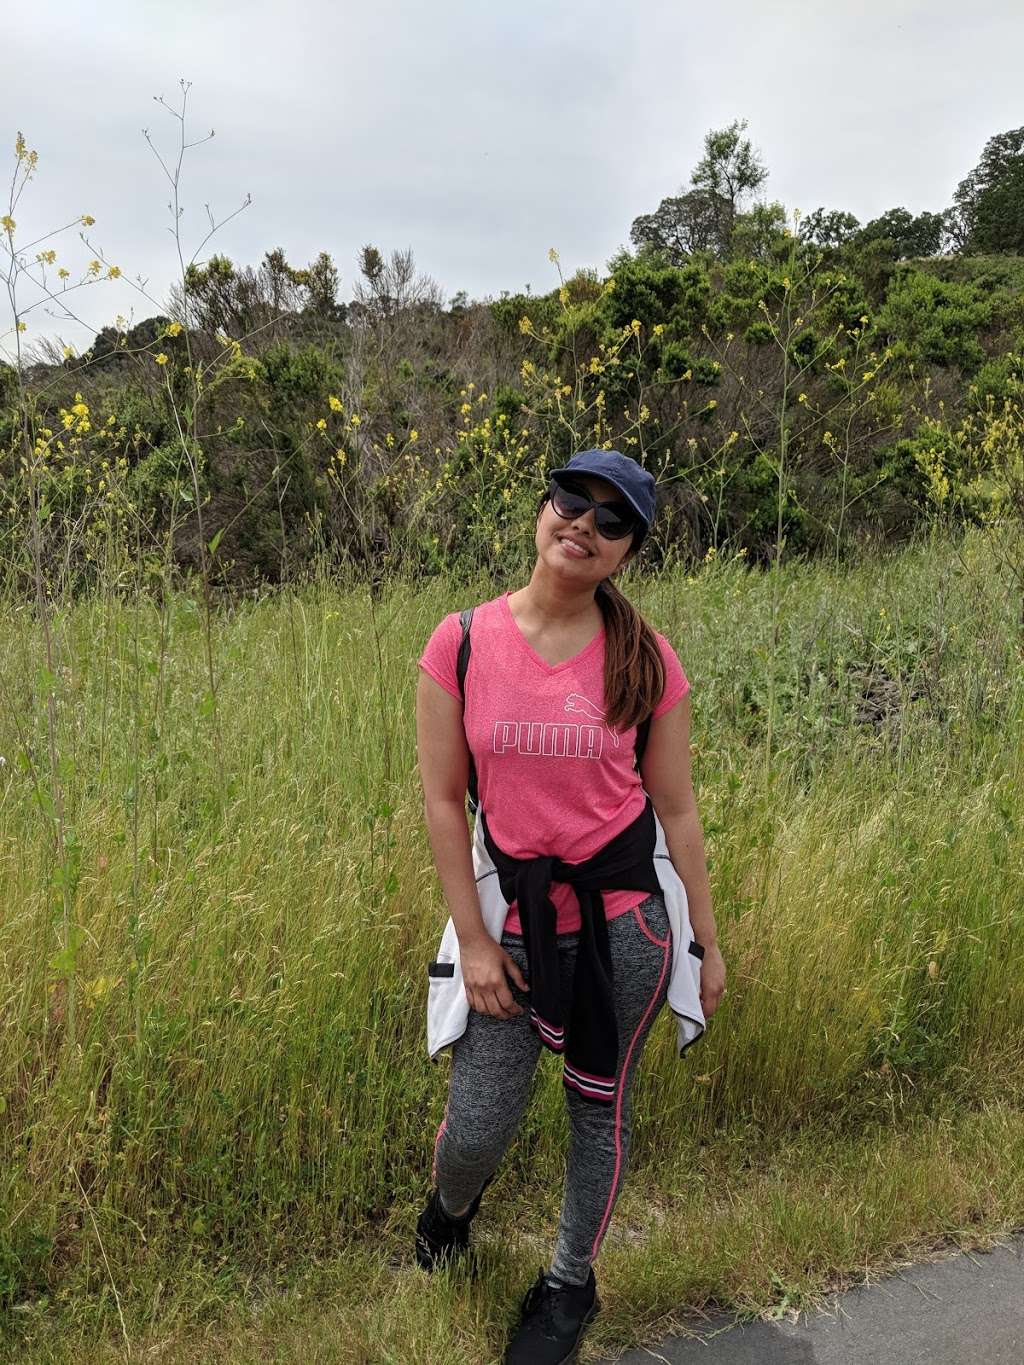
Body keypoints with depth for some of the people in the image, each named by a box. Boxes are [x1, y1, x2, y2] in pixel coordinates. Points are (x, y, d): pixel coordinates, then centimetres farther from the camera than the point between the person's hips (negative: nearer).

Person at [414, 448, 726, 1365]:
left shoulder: (647, 661, -7)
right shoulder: (462, 642, -8)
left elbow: (676, 808, 1)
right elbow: (442, 799, -4)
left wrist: (707, 943, 5)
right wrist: (473, 940, -4)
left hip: (626, 910, 0)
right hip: (516, 912, 0)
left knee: (601, 1104, 15)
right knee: (477, 1129, 6)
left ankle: (571, 1283, 44)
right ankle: (451, 1205, 47)